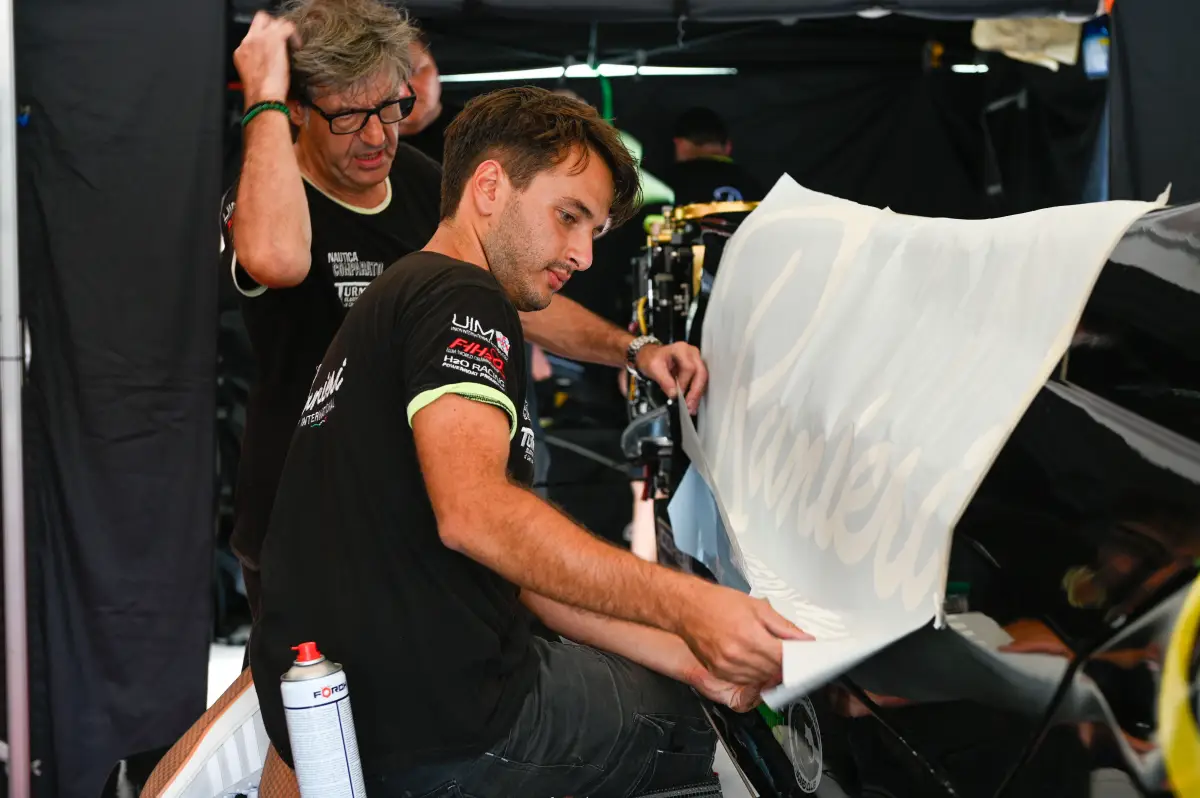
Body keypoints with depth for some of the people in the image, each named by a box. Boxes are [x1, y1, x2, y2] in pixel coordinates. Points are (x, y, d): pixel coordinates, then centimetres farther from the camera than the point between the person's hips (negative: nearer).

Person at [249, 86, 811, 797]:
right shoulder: (462, 298, -10)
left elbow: (516, 566, 16)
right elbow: (474, 512, -30)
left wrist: (684, 654, 6)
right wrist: (685, 605, -30)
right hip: (439, 732, -10)